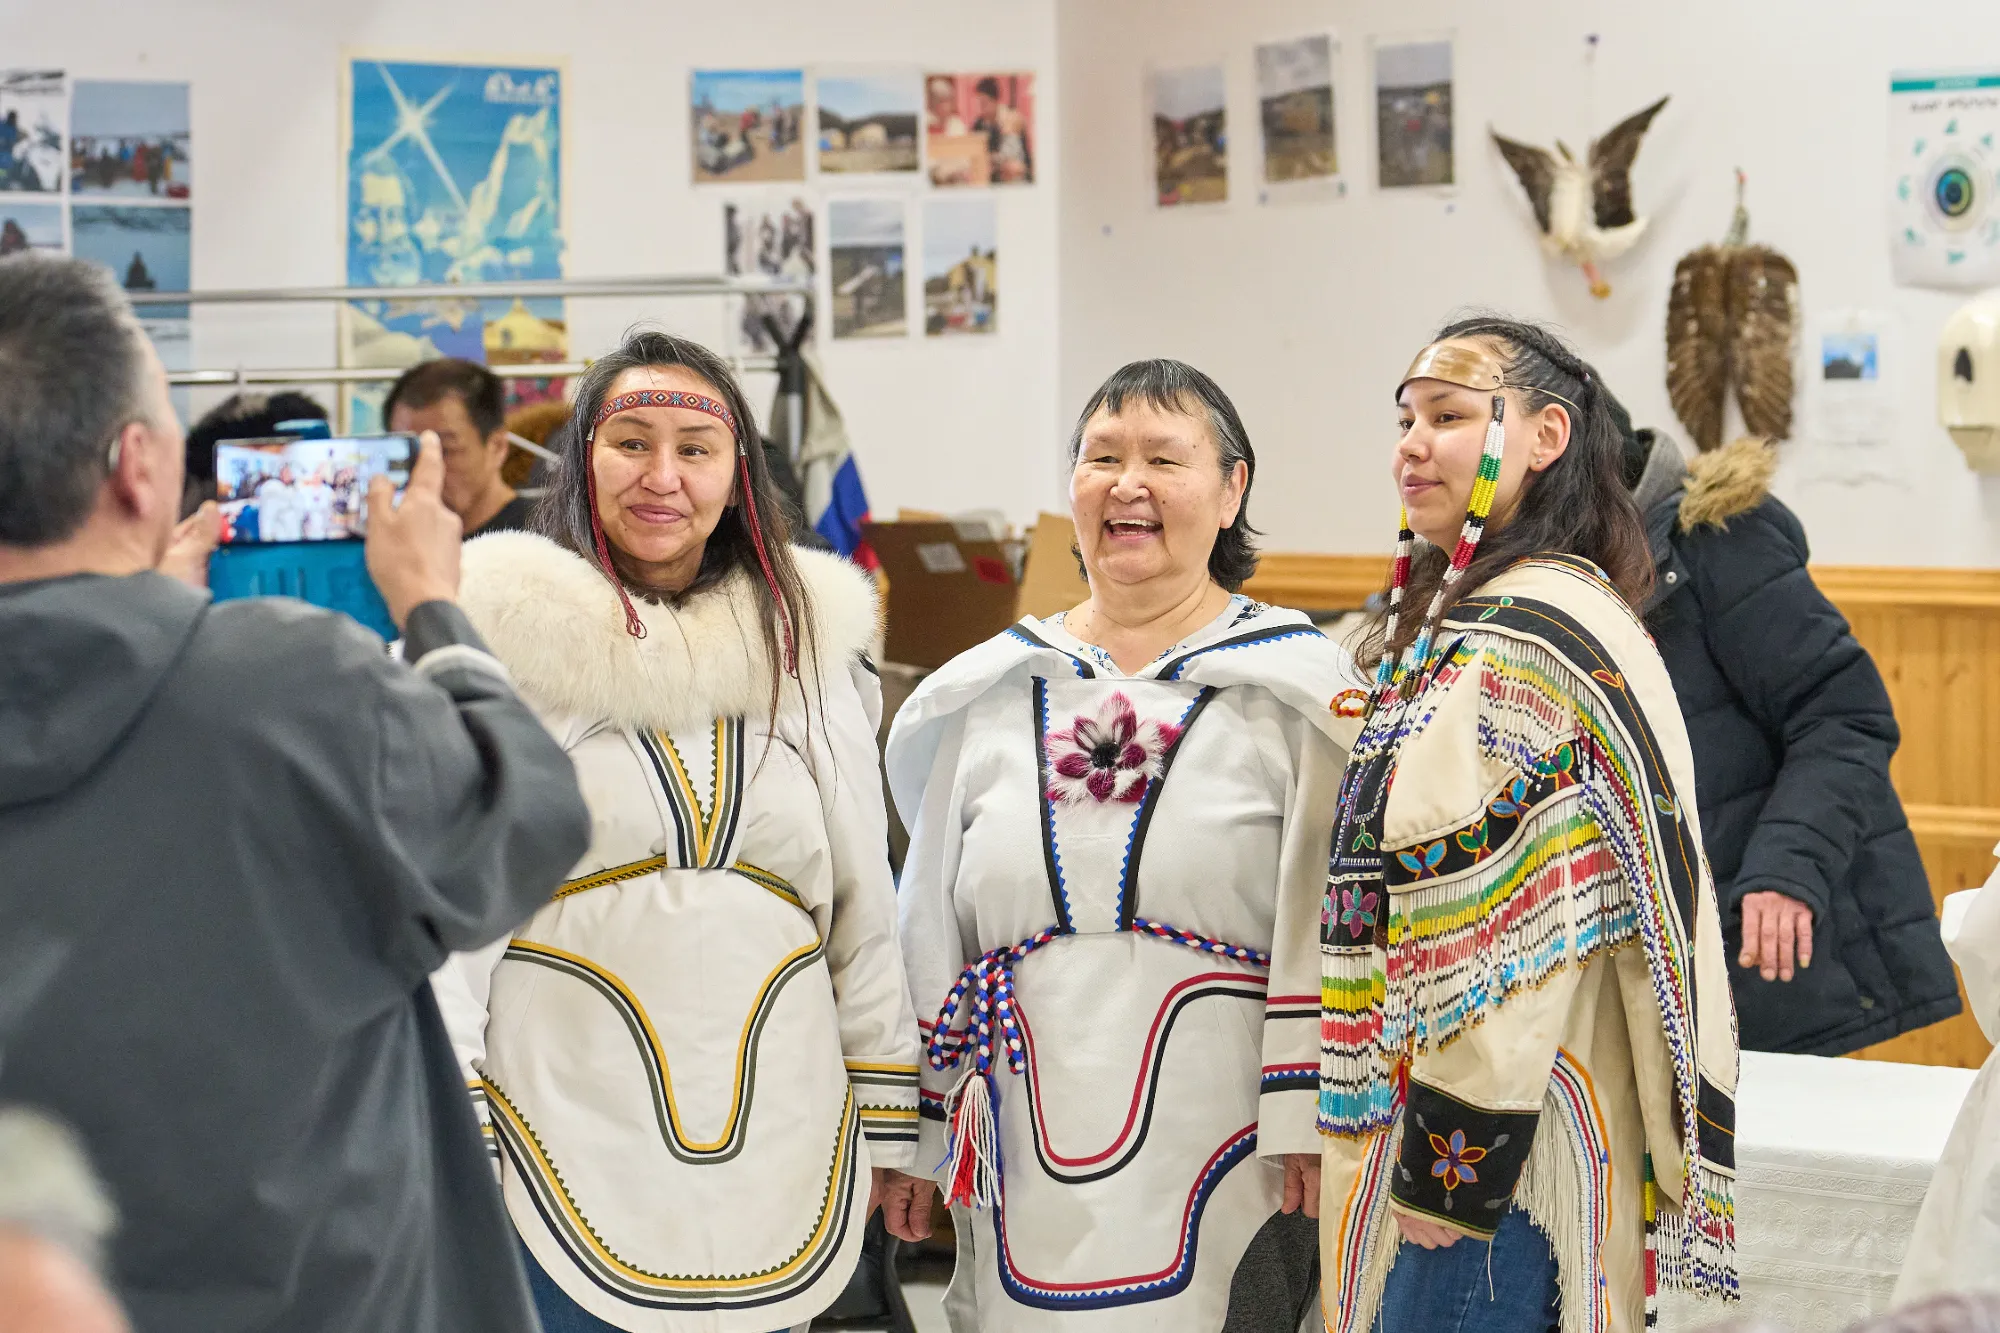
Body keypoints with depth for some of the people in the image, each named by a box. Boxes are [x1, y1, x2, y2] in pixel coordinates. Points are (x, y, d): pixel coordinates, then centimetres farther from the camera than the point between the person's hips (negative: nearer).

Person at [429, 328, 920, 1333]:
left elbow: (865, 906, 11)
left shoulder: (808, 645, 7)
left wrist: (883, 1126, 10)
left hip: (771, 1161, 3)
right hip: (564, 1150, -3)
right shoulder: (510, 642, -5)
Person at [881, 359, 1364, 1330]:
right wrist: (909, 1139, 12)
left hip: (1225, 1173, -3)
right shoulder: (990, 694, 12)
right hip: (1029, 1169, 3)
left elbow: (1331, 930, -5)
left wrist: (1314, 1129, -12)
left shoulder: (1299, 687, 1)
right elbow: (932, 938, 14)